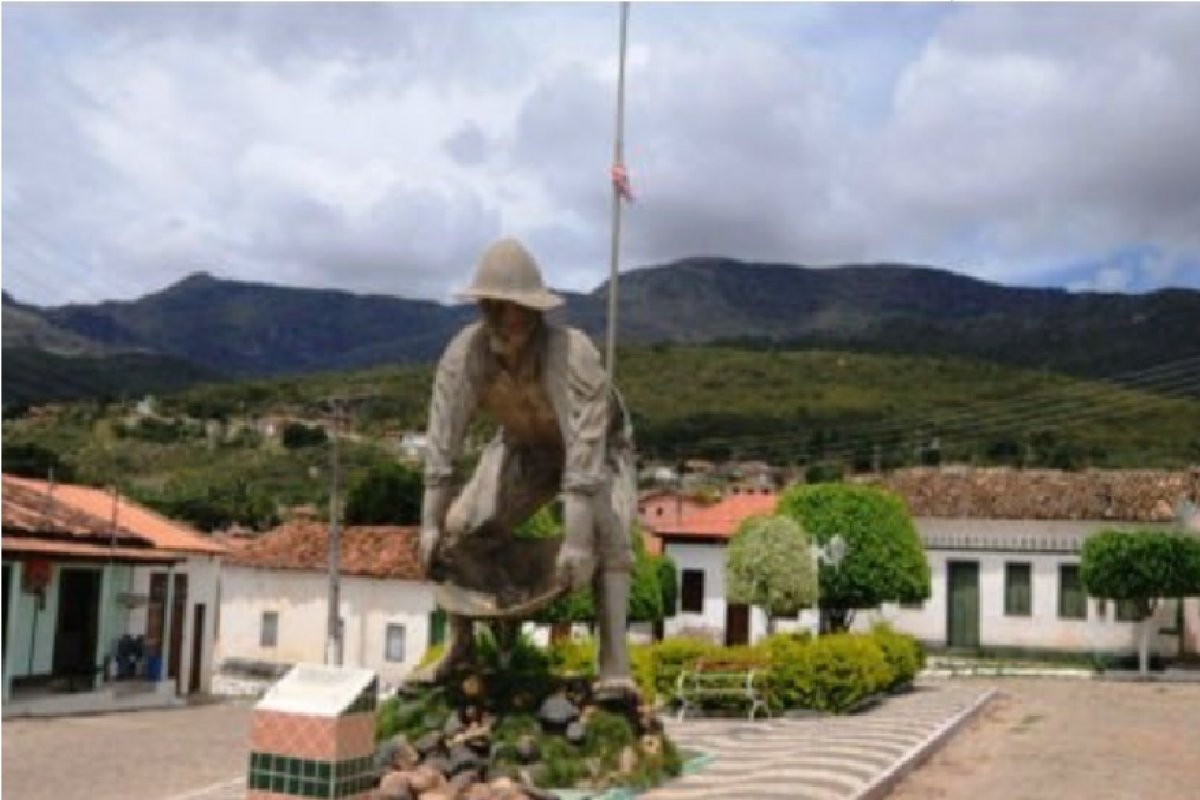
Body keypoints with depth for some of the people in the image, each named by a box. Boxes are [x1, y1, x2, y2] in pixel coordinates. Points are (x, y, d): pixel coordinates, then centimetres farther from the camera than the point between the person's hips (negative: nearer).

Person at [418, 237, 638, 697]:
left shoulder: (573, 354, -41)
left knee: (607, 534, -29)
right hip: (524, 445, 4)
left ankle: (614, 669, -29)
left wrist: (576, 542, -46)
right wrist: (431, 526, -25)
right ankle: (460, 646, 8)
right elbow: (442, 441, -24)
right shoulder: (463, 353, -28)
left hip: (597, 449, -4)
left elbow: (586, 451, -43)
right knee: (460, 527, -9)